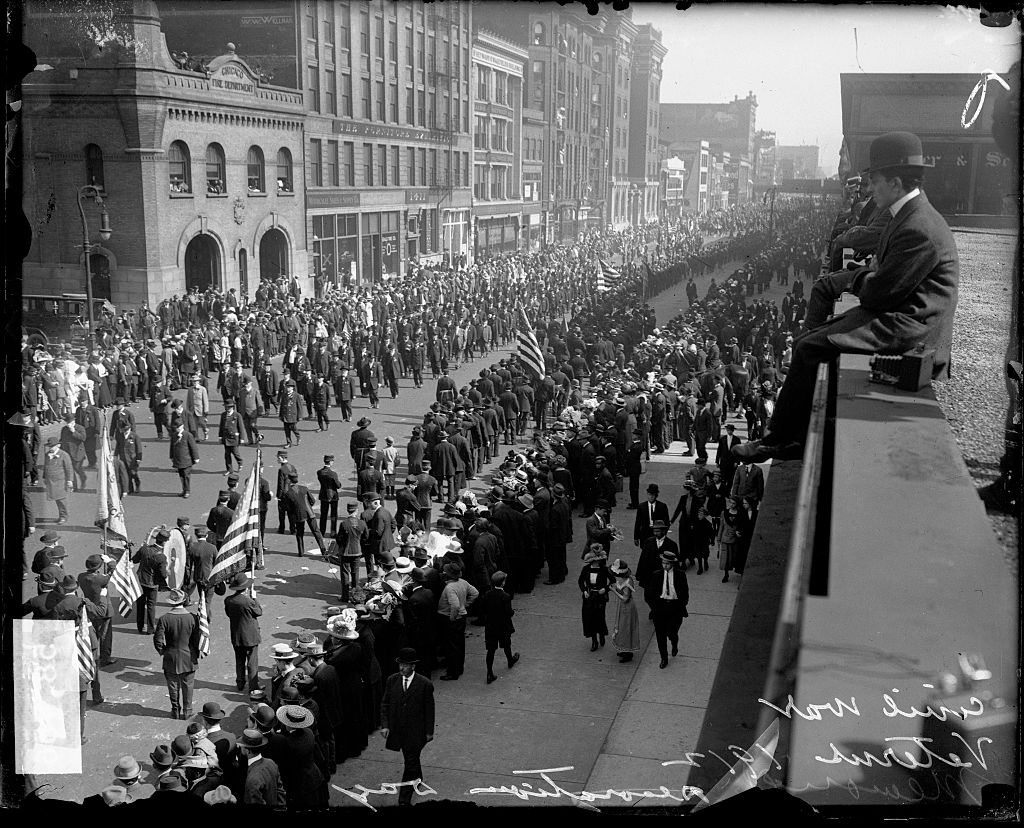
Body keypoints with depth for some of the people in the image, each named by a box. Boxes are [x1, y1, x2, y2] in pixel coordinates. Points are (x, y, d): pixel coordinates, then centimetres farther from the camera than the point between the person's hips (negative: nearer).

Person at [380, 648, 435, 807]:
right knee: (410, 758, 23)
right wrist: (385, 725, -5)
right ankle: (417, 778, 50)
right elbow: (385, 704, 3)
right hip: (398, 728, 4)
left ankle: (404, 799, 0)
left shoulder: (425, 684, -14)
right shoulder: (392, 680, -4)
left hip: (416, 731, -4)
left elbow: (429, 710, -6)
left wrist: (429, 731, -3)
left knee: (411, 763, -5)